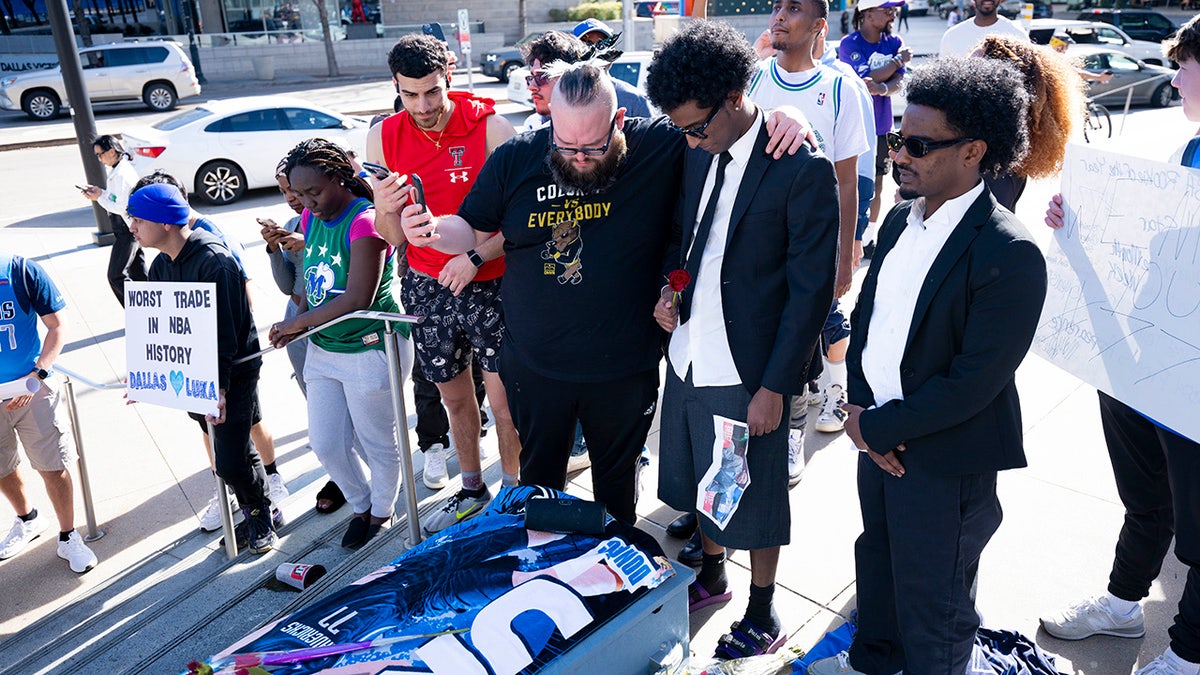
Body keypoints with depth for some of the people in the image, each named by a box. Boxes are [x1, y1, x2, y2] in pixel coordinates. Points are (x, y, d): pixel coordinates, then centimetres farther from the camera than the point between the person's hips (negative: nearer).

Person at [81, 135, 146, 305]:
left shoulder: (121, 174, -21)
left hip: (126, 231, -10)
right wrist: (101, 192, 5)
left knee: (116, 276, -7)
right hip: (130, 229, 10)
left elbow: (122, 208, -22)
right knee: (138, 275, 15)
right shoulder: (122, 168, 10)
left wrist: (99, 198, -13)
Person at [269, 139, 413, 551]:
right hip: (323, 348, 8)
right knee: (326, 444, 13)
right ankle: (361, 505, 38)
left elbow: (358, 298, -25)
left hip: (371, 350, -8)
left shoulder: (364, 221, -20)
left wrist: (296, 323, -15)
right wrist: (303, 323, -3)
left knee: (377, 441, 10)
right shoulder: (310, 218, 6)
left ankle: (382, 512, 35)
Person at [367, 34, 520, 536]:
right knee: (454, 397, 17)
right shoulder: (384, 138, -1)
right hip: (426, 287, 4)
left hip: (489, 283, -4)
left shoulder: (489, 127, -13)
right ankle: (472, 490, 37)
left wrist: (476, 256, -27)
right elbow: (395, 239, 1)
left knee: (504, 401, 1)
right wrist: (387, 212, -21)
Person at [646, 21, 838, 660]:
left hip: (747, 372, -6)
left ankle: (762, 616, 36)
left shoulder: (804, 169, -17)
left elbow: (811, 289, -15)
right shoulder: (699, 155, 4)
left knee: (753, 497, 12)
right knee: (702, 484, 23)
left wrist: (774, 386, -15)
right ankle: (710, 577, 48)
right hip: (689, 355, 6)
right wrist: (670, 288, -2)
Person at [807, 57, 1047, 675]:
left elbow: (972, 382, -23)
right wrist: (861, 407, -6)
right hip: (877, 437, 8)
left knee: (931, 608, 13)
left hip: (945, 465, -7)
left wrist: (877, 426, -15)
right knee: (877, 561, 29)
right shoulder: (901, 218, 1)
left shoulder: (1011, 256, -22)